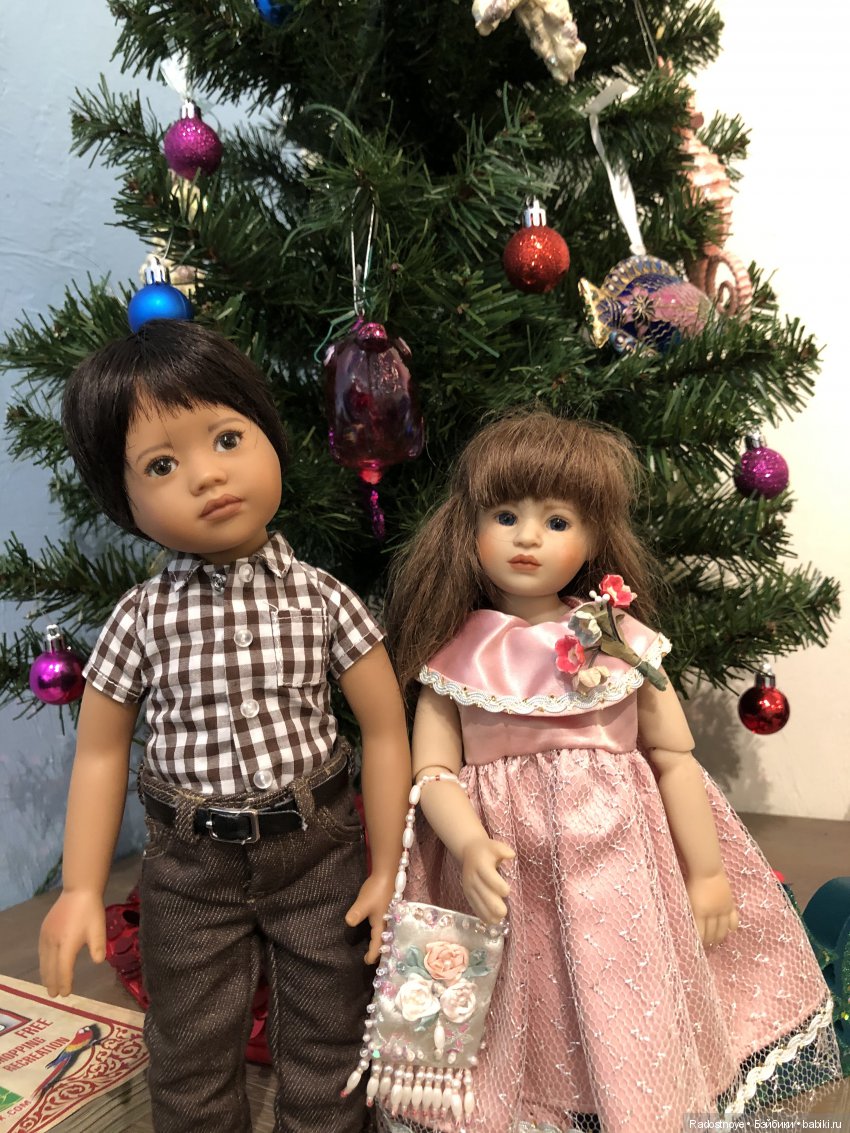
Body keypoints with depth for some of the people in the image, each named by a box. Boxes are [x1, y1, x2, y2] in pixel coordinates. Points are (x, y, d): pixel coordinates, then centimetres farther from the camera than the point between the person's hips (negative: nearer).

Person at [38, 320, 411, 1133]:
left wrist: (385, 871, -5)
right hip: (192, 865, 1)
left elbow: (383, 729, -8)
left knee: (326, 1050, 18)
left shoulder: (321, 600, -13)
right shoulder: (141, 618, -12)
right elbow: (100, 753, -3)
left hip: (320, 850, 0)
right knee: (191, 1061, 20)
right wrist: (81, 889, -2)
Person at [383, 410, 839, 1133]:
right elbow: (432, 771, -5)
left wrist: (707, 873, 5)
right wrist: (471, 848, -21)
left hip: (618, 869, 1)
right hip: (507, 879, 0)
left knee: (626, 1031, 9)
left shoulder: (621, 641, -3)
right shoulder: (452, 656, -4)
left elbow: (674, 758, 2)